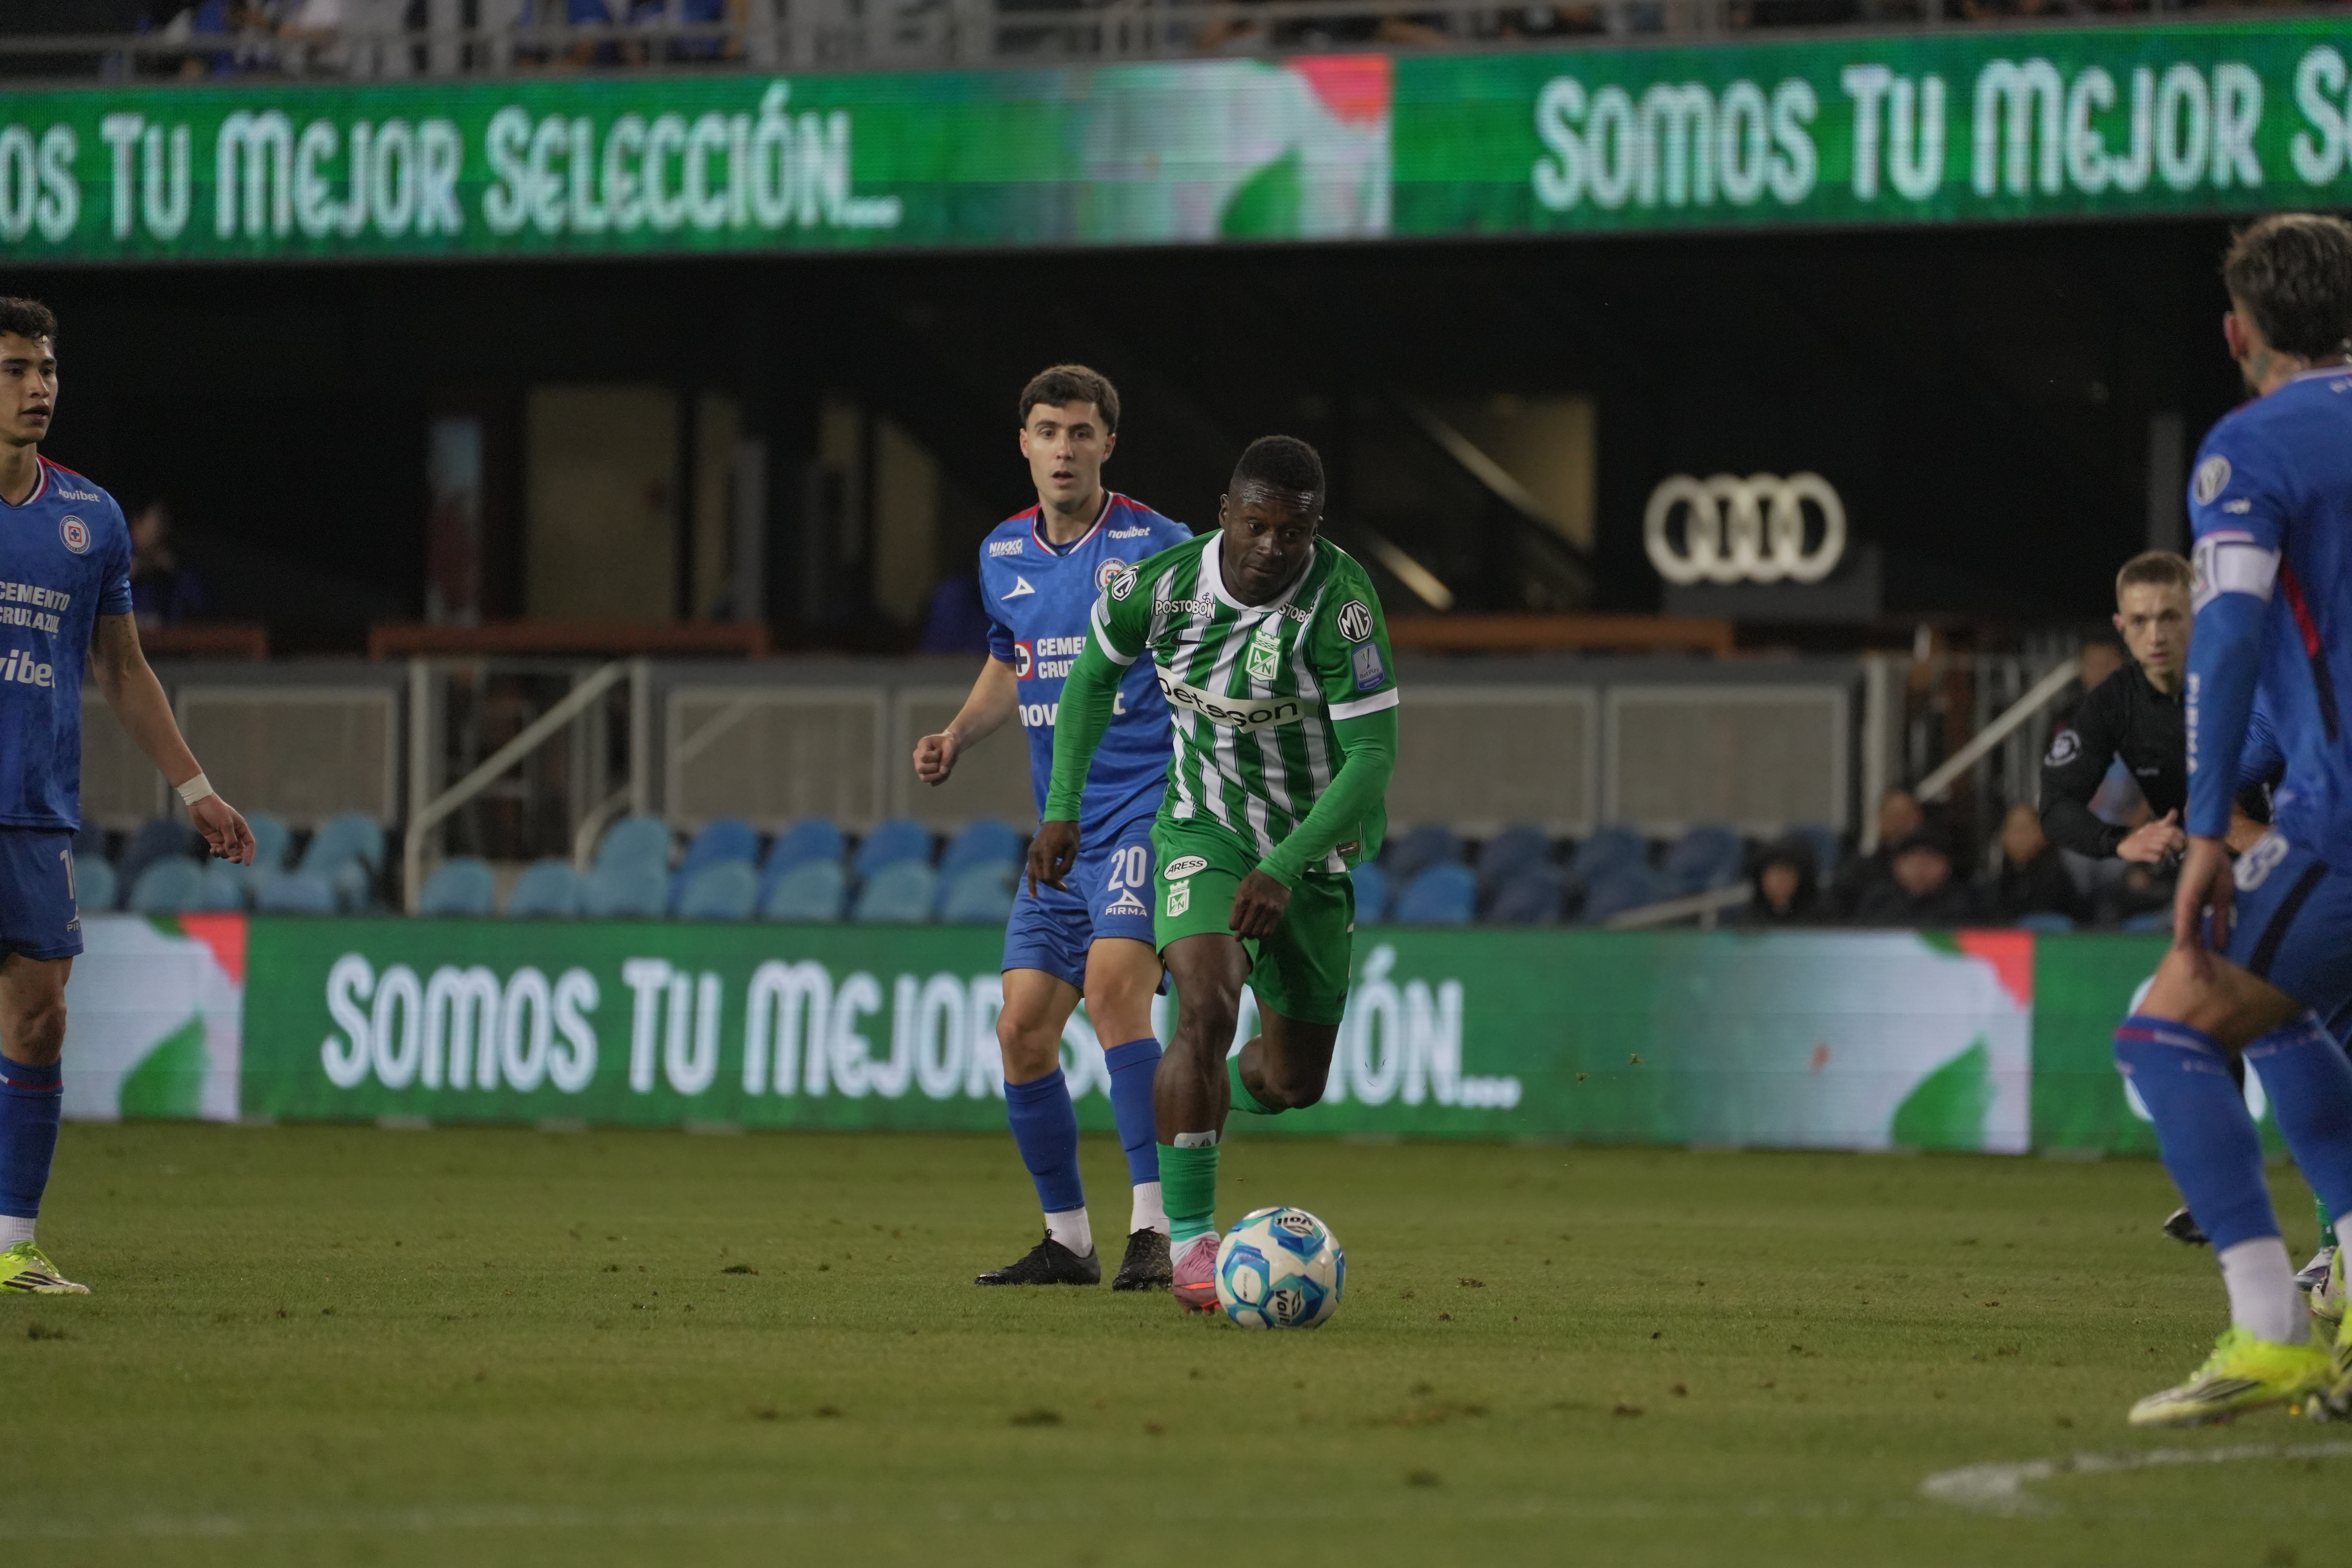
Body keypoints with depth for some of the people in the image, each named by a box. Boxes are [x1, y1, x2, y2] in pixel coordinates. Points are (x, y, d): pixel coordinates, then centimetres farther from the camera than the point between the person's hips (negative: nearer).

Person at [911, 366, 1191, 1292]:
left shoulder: (1155, 548, -7)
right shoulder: (1003, 557, 10)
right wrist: (957, 737, 11)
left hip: (1147, 809, -7)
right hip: (1063, 828, 7)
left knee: (1113, 987, -26)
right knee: (1022, 1031, 3)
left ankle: (1156, 1230, -27)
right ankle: (1067, 1241, 19)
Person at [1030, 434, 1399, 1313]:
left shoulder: (1339, 601, -25)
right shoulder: (1166, 583, -16)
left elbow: (1373, 754, -26)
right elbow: (1095, 675, 6)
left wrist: (1285, 871, -34)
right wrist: (1063, 809, 2)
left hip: (1314, 853, 1)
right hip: (1204, 834, -1)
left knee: (1294, 1082, 12)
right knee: (1207, 1012, -27)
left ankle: (1203, 1106, 49)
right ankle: (1189, 1242, -20)